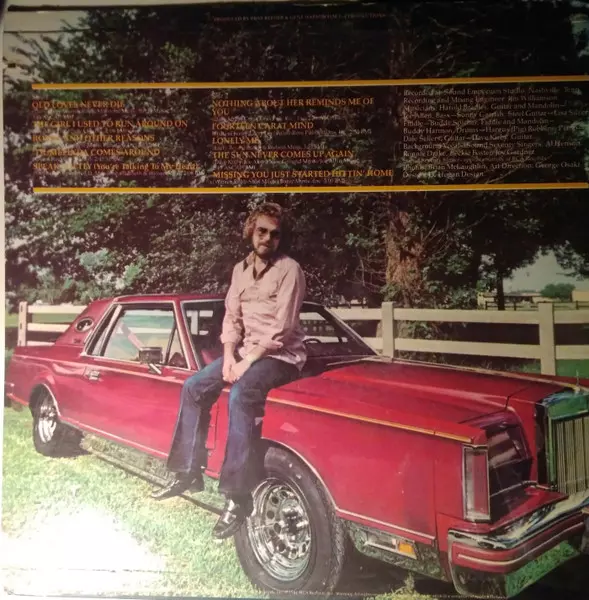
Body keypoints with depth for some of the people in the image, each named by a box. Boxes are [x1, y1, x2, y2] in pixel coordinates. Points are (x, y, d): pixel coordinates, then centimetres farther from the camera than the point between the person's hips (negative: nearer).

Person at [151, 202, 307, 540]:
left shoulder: (290, 270, -12)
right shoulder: (241, 269, 11)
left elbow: (282, 329, -18)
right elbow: (231, 317, 10)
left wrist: (247, 362, -18)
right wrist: (230, 356, -5)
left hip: (282, 355, -7)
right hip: (246, 351, 8)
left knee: (241, 395, -33)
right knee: (194, 387, -3)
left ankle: (238, 497, -26)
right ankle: (189, 472, 9)